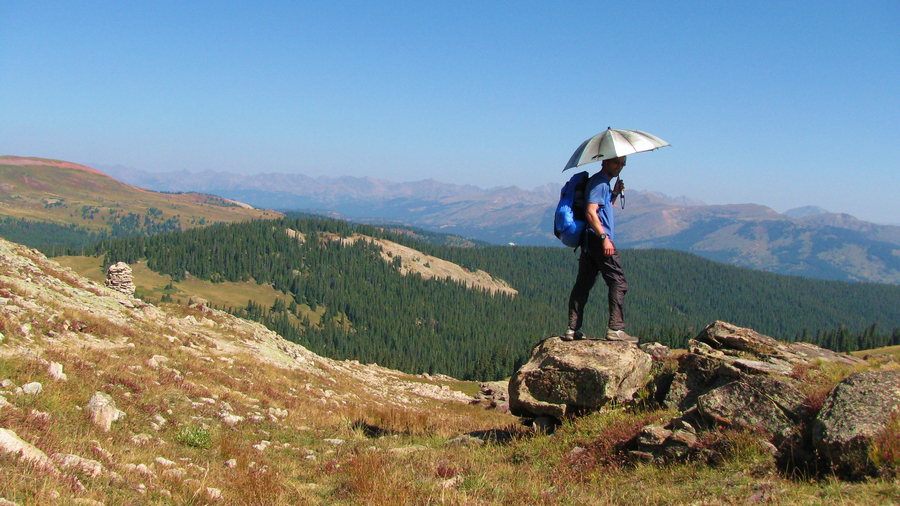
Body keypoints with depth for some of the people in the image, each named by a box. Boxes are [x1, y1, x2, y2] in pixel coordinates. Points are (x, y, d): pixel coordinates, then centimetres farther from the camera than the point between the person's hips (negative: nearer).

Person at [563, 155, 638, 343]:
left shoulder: (601, 183, 21)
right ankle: (615, 328, -9)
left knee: (583, 284, 7)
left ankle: (573, 329, 8)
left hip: (590, 241, 10)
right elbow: (591, 212, -20)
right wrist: (604, 237, -24)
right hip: (598, 239, -10)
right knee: (618, 282, -6)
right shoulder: (599, 182, -11)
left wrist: (615, 194, 15)